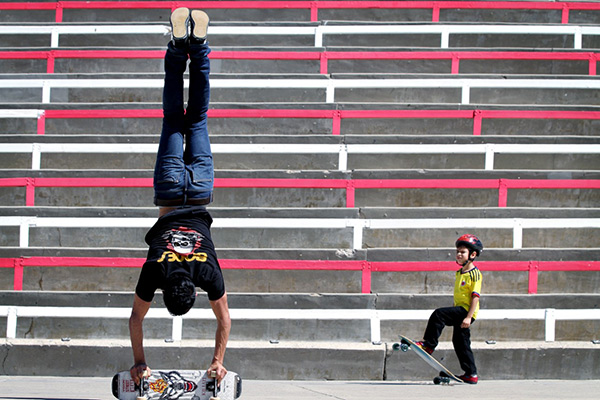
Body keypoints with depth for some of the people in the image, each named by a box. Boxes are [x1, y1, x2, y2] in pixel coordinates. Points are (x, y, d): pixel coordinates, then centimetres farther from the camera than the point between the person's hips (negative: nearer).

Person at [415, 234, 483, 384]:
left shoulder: (475, 274, -11)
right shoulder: (459, 273, 17)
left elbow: (475, 296, -17)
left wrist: (469, 317, -24)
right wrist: (454, 313, 28)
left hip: (467, 310, -10)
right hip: (459, 310, 10)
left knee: (438, 314, -23)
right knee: (460, 342, 10)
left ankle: (428, 344, -17)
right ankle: (471, 374, 15)